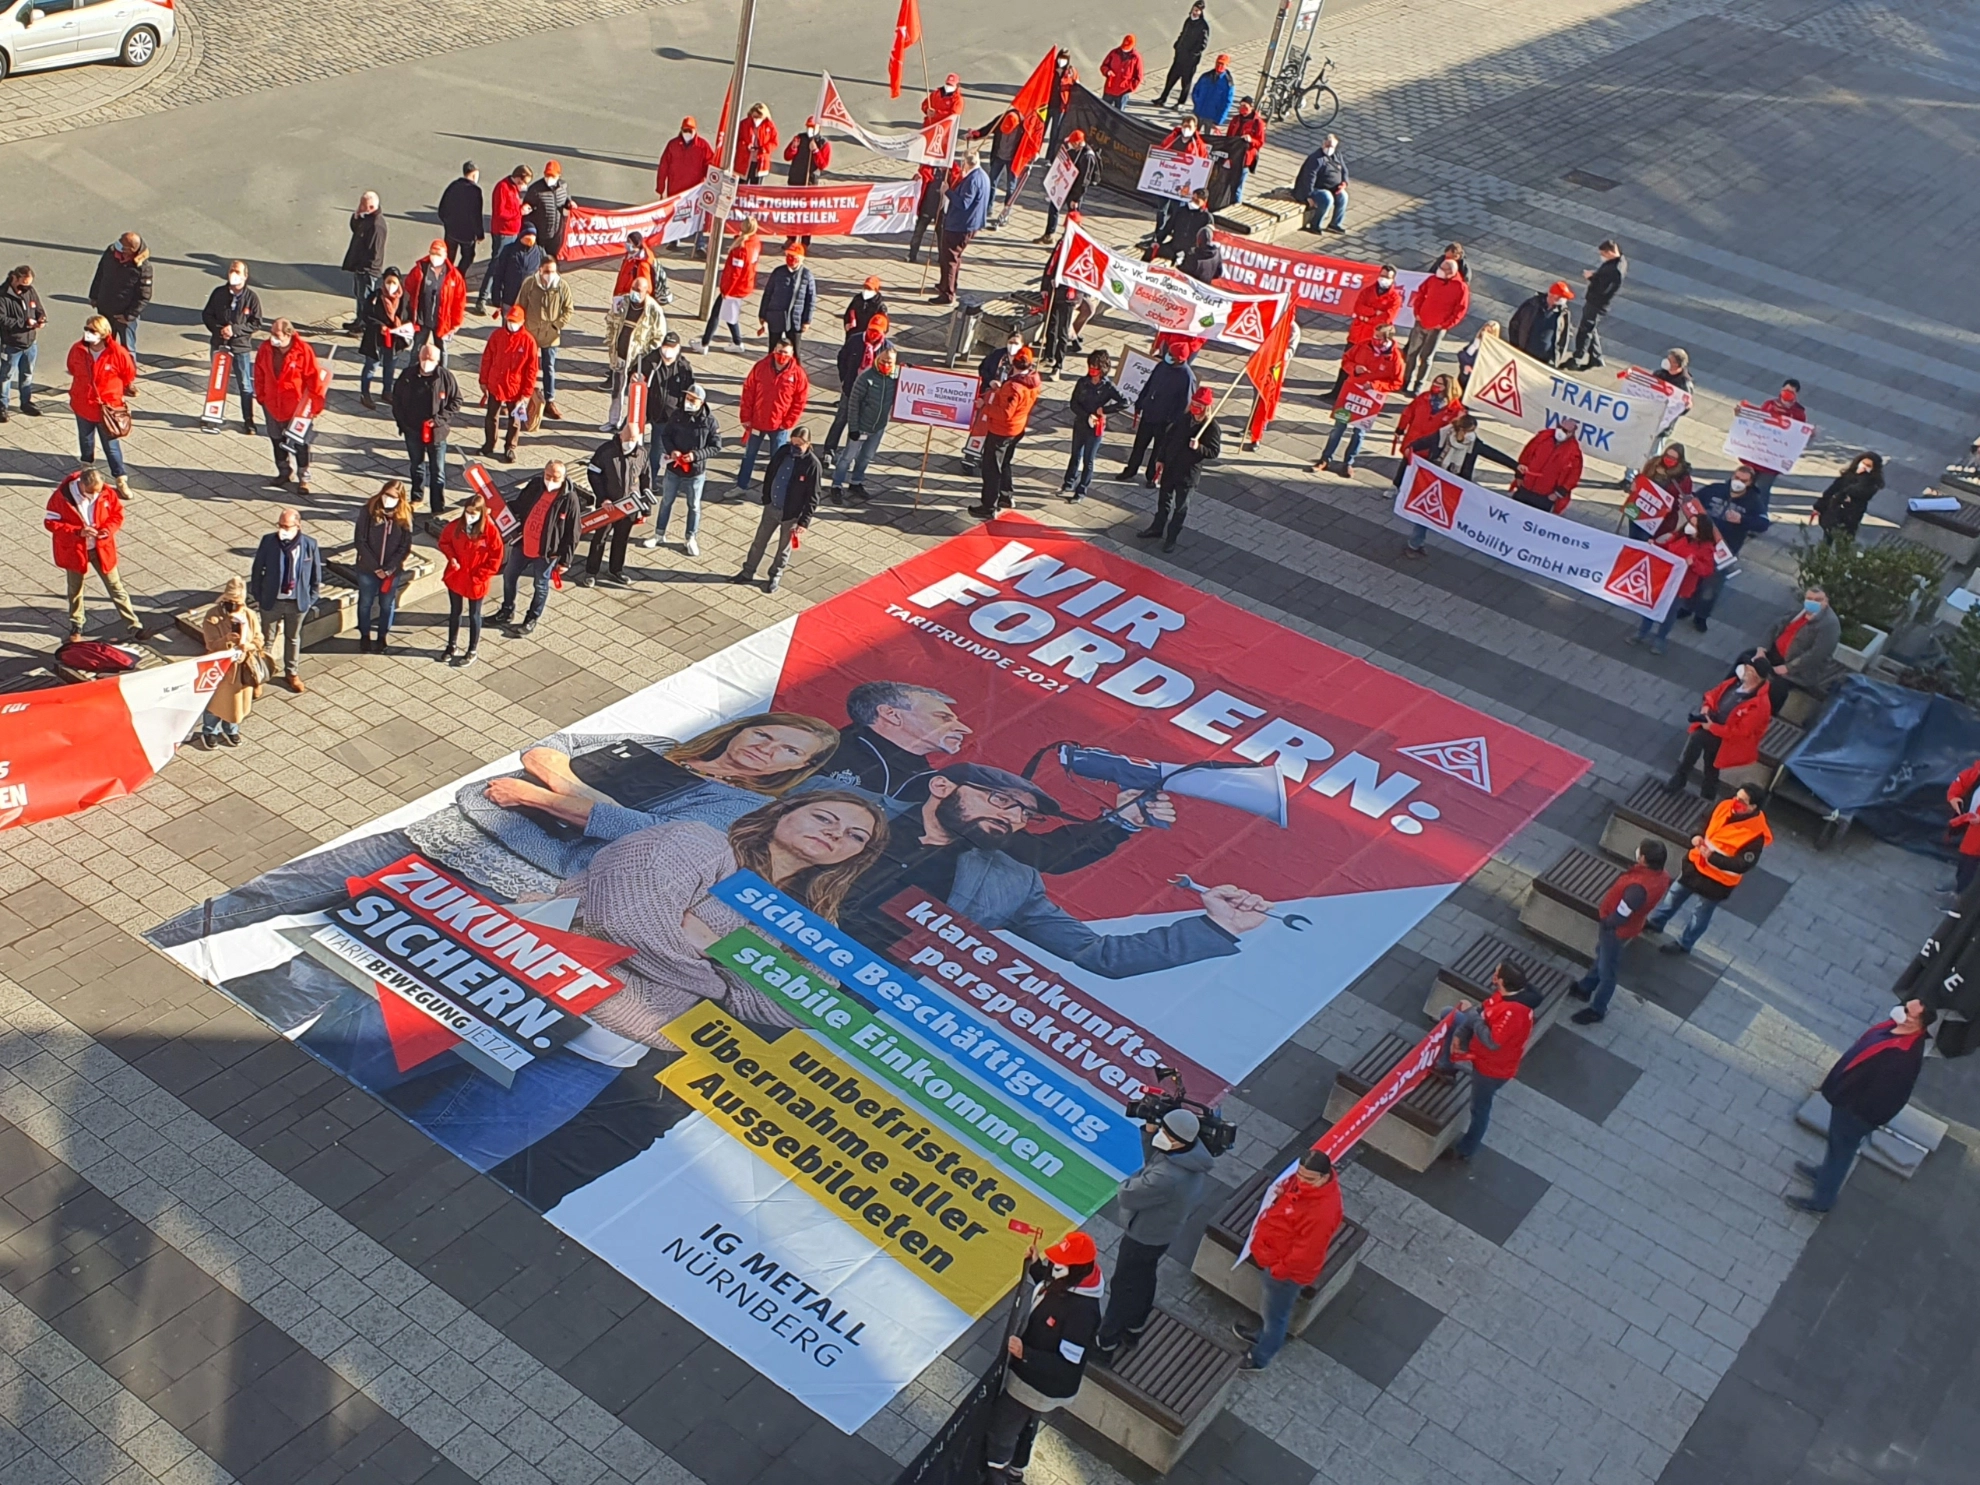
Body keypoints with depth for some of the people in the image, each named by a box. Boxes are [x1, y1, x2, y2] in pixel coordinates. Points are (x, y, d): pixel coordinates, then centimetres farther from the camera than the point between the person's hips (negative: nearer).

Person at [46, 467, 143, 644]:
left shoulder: (107, 493, -15)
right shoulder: (61, 496, -22)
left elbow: (117, 513, 0)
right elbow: (51, 522, -17)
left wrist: (109, 529, -21)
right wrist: (79, 531, -29)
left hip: (102, 548, 1)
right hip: (74, 550, -1)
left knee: (115, 586, 7)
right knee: (75, 589, 18)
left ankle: (134, 625, 13)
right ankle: (76, 626, 37)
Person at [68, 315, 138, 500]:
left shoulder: (118, 353, -20)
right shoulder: (77, 349, -11)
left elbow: (129, 377, -3)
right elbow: (73, 371, 10)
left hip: (107, 408, -4)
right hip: (83, 406, 4)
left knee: (111, 445, 5)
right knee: (85, 440, 23)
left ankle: (121, 479, 16)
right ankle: (86, 469, 46)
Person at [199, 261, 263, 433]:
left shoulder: (252, 297, -8)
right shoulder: (218, 293, -3)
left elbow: (256, 323, -7)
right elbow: (206, 315, 3)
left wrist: (235, 329, -18)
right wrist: (219, 330, -13)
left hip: (241, 346, -3)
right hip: (218, 343, 3)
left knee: (245, 385, 0)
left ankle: (248, 420, 7)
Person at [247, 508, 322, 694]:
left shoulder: (310, 544, -14)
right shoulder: (268, 541, -15)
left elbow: (316, 574, -1)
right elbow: (257, 569, -3)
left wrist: (311, 599, 0)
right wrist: (257, 596, -1)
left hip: (298, 602, 1)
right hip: (271, 601, -1)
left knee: (293, 638, 19)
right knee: (267, 639, 14)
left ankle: (291, 673, 37)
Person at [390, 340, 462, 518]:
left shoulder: (445, 377, -13)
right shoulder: (408, 375, -8)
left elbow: (456, 401, -5)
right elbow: (397, 399, 3)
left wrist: (439, 419, -15)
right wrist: (402, 423, 1)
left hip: (436, 433, -3)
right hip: (413, 431, 3)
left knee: (437, 471, 1)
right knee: (416, 466, 22)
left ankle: (438, 508, 7)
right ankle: (417, 497, 42)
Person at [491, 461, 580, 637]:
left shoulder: (569, 498, -20)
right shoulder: (534, 486, -8)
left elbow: (572, 534, -15)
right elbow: (517, 506, 12)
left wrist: (565, 560, -13)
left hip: (547, 552, -5)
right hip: (523, 544, 5)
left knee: (541, 586, 13)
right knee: (509, 575, 20)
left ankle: (531, 621, 32)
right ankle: (507, 611, 42)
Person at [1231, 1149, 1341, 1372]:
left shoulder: (1322, 1212, -40)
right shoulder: (1303, 1180, -14)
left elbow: (1305, 1255, -32)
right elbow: (1289, 1186, 11)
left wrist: (1277, 1270, -19)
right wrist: (1281, 1191, -12)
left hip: (1286, 1270, -8)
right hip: (1273, 1256, 8)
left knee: (1275, 1312, 19)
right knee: (1269, 1305, 34)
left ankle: (1261, 1357, 44)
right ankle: (1264, 1334, 60)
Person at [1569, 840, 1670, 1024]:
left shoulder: (1638, 887, -43)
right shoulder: (1662, 876, -16)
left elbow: (1618, 918, -31)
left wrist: (1603, 922, -13)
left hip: (1616, 929, -8)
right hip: (1630, 923, 8)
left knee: (1607, 969, 15)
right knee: (1602, 955, 31)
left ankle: (1597, 1010, 37)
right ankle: (1585, 988, 54)